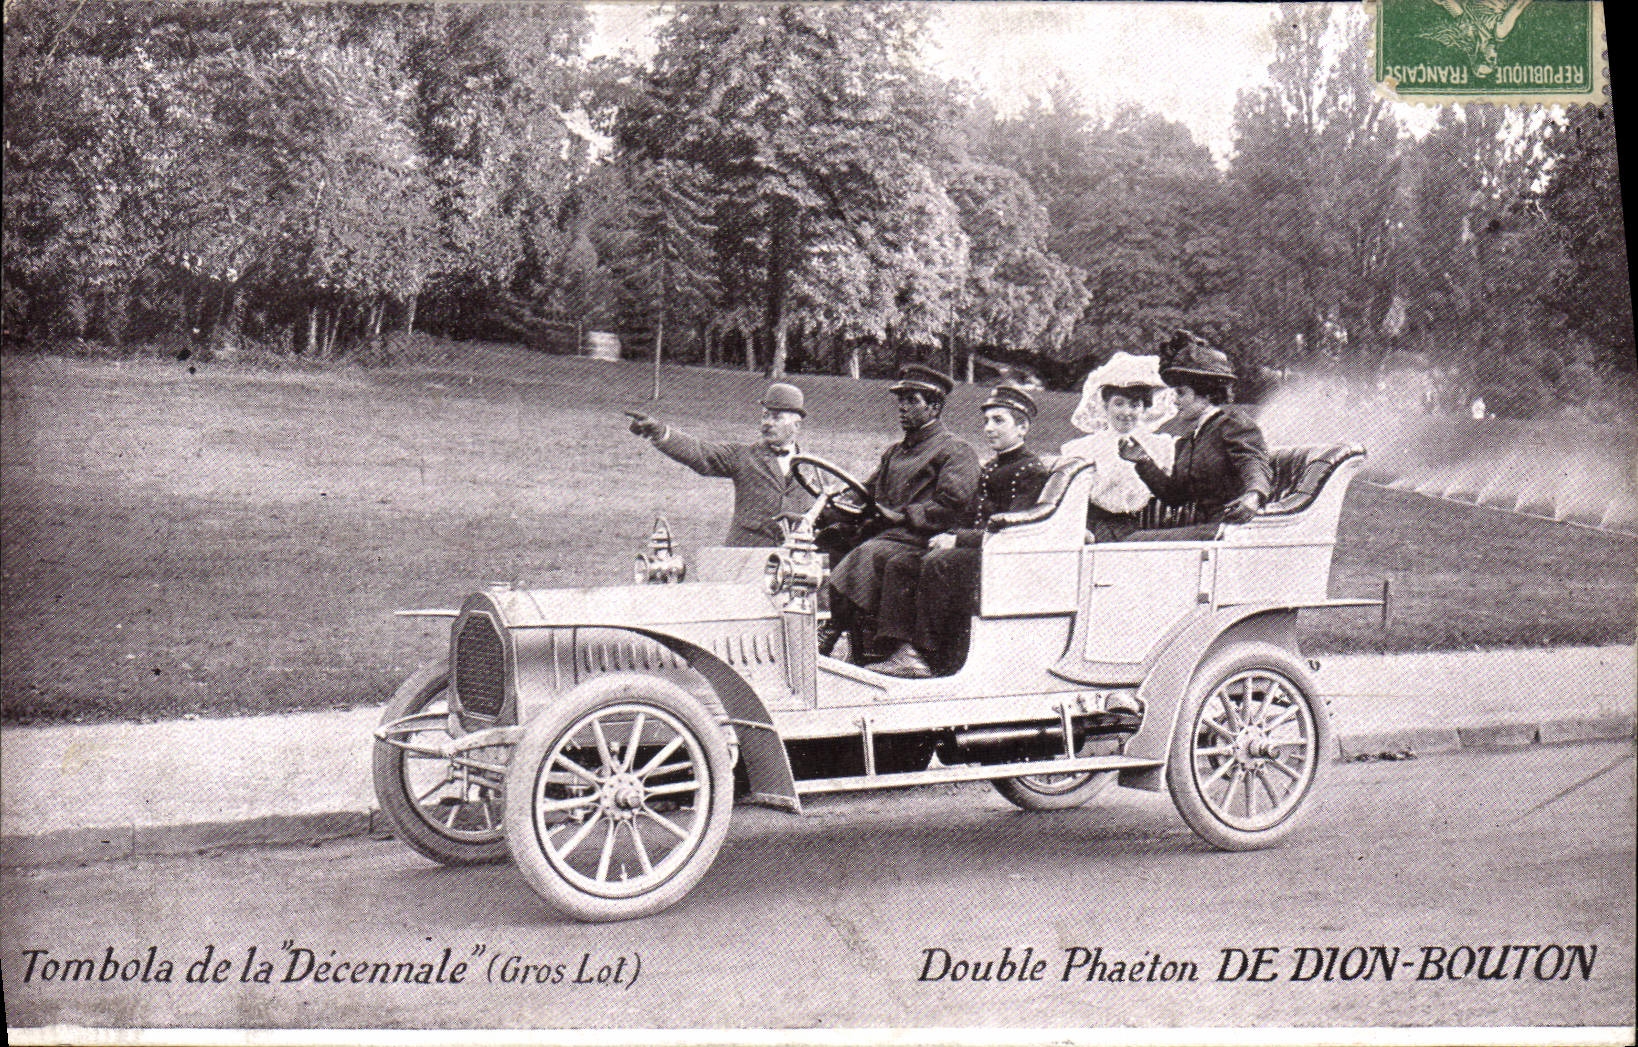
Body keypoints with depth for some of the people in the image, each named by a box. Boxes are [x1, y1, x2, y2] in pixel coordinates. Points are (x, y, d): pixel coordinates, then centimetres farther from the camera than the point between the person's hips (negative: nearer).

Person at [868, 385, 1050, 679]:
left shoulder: (1033, 470, -6)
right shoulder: (989, 469, 24)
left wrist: (958, 540, -19)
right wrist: (949, 537, 0)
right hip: (977, 551, 10)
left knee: (939, 565, -32)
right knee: (899, 565, -6)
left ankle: (930, 657, -27)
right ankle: (906, 651, -19)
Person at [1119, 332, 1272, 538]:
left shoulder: (1234, 424, -3)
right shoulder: (1185, 440, 22)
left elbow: (1255, 464, -20)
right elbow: (1174, 495, 21)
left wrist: (1254, 495, -42)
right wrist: (1143, 461, 13)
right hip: (1210, 527, 8)